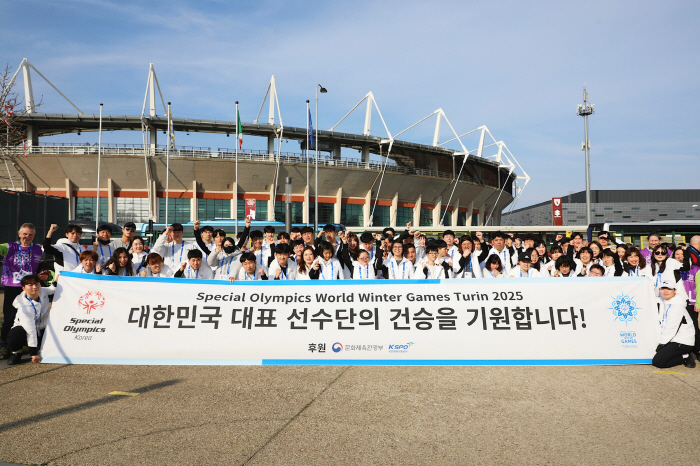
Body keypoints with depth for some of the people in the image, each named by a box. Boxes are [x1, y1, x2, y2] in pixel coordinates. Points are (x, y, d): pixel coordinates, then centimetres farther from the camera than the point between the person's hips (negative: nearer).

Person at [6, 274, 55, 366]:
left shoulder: (43, 292, -14)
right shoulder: (23, 306, -28)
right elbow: (30, 330, -33)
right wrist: (34, 353, -33)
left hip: (42, 330, 5)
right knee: (15, 334, -37)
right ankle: (16, 352, -3)